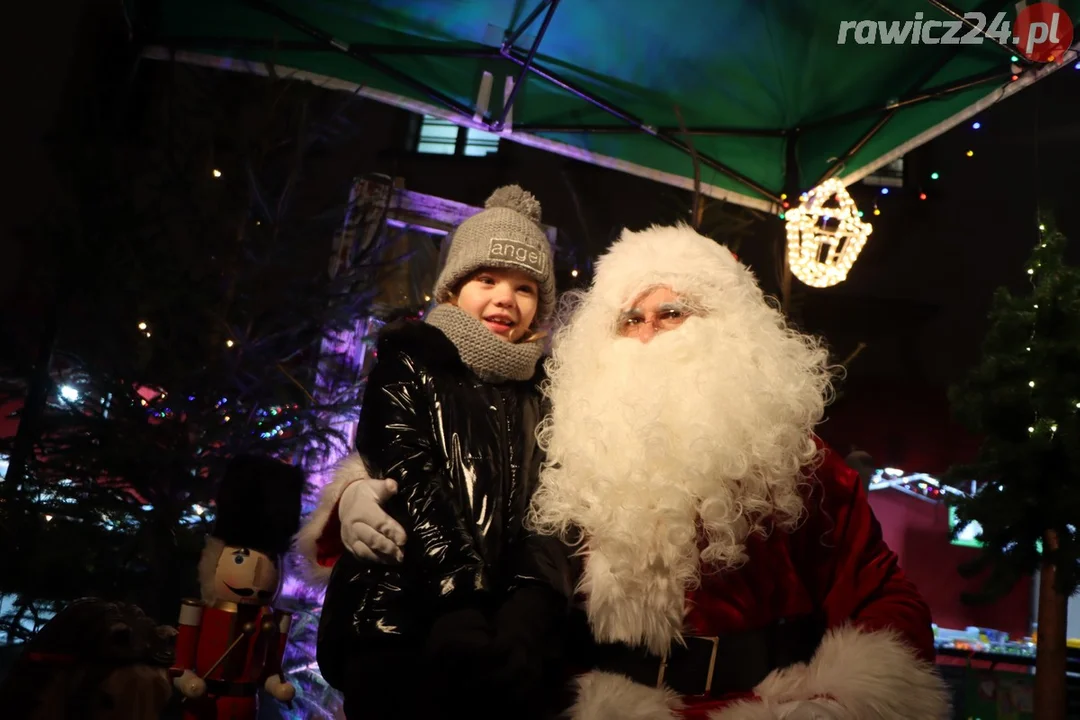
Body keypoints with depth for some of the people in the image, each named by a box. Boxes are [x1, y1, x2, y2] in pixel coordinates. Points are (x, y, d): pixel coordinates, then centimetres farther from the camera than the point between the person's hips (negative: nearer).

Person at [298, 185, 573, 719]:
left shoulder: (541, 390, 11)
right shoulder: (410, 363, 3)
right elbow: (411, 488, -10)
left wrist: (525, 619, -16)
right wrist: (464, 611, -21)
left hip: (500, 630, 3)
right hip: (398, 624, -3)